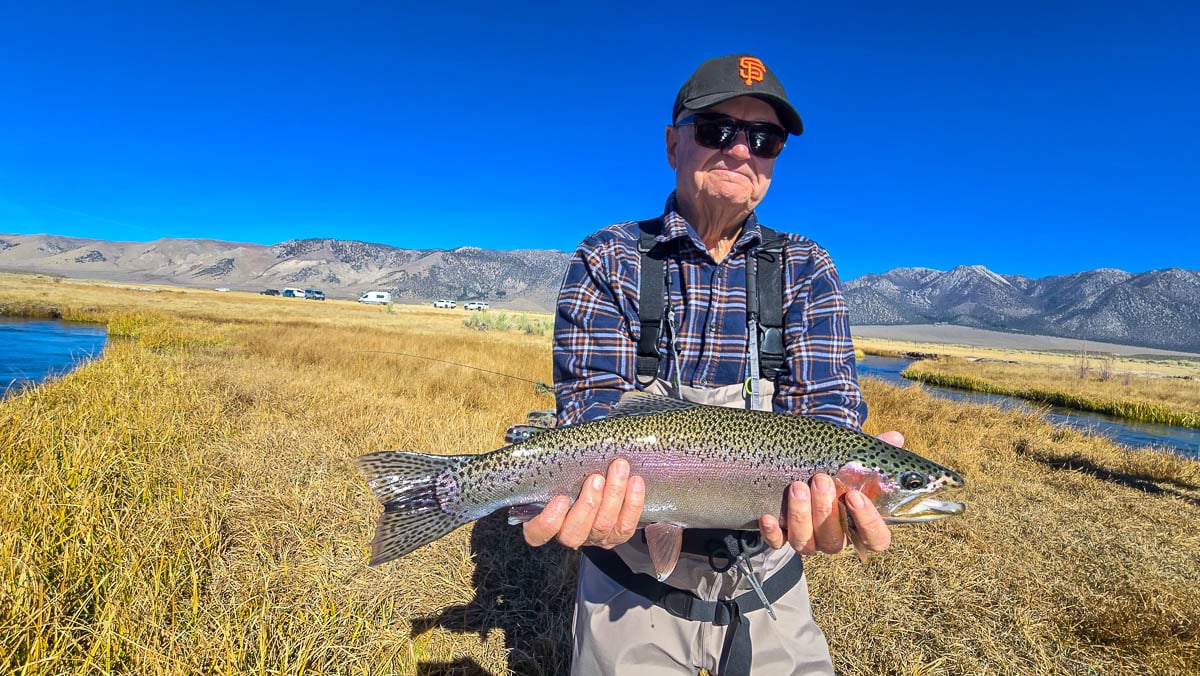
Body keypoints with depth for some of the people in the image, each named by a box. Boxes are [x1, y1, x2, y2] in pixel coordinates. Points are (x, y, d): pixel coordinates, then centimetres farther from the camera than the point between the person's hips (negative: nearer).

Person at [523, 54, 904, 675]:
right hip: (635, 578, -1)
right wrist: (590, 497, -37)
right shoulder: (607, 263, -8)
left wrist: (831, 479, -35)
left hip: (765, 577, 2)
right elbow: (591, 408, -16)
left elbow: (826, 402, -13)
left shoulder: (805, 270, -2)